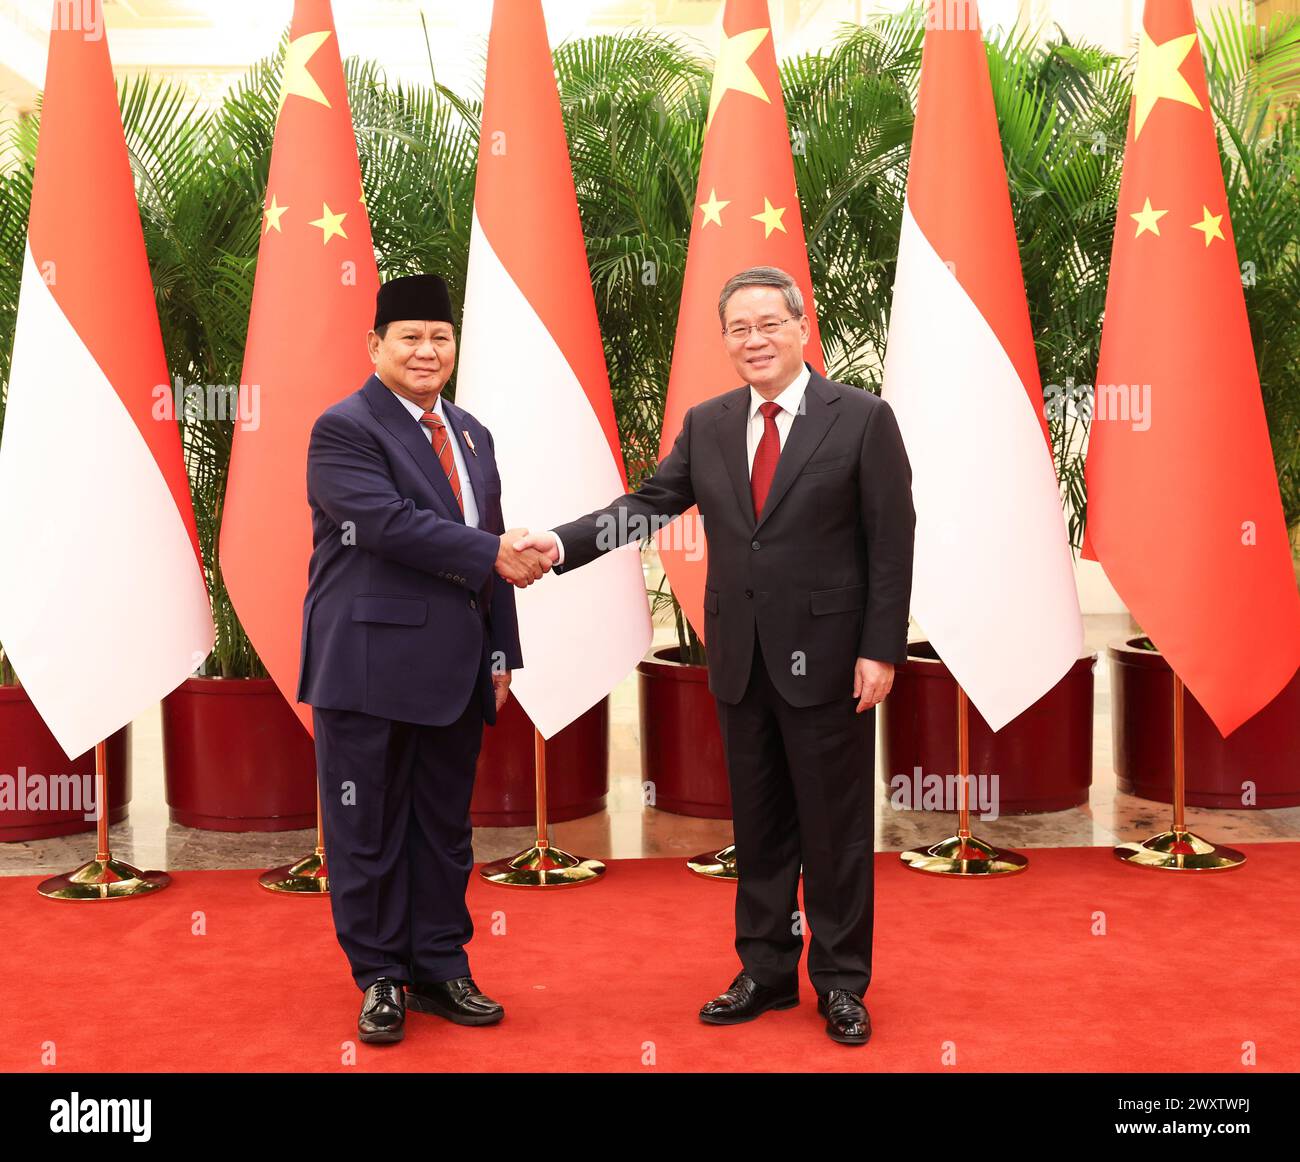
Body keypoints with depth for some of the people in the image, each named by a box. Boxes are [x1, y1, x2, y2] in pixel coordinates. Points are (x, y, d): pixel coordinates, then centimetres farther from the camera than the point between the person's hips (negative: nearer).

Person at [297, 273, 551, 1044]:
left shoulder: (472, 436, 15)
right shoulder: (344, 429, -6)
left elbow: (493, 556, 14)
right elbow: (390, 523, -21)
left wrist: (500, 654, 10)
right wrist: (494, 552, -19)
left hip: (455, 673, 6)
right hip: (370, 667, -6)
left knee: (446, 828, 13)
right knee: (370, 830, 4)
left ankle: (442, 969, 25)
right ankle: (381, 979, 17)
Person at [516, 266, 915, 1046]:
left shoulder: (863, 419, -6)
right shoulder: (707, 425, 6)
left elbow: (892, 542, -7)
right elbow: (648, 505, 3)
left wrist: (881, 651, -12)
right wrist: (562, 543, -12)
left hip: (827, 658, -4)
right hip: (741, 660, 4)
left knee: (835, 826, 6)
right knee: (758, 826, 14)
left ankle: (842, 982, 21)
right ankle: (766, 971, 27)